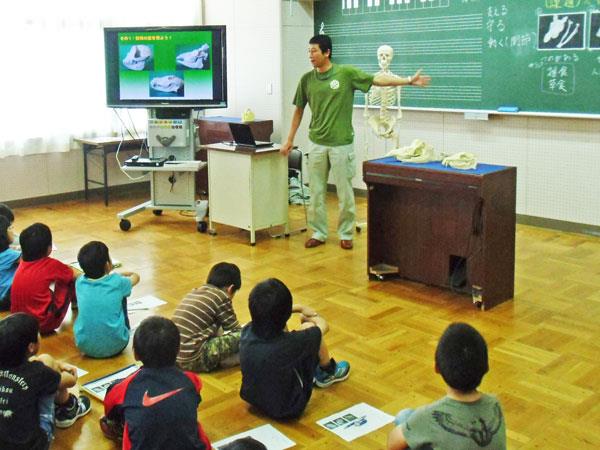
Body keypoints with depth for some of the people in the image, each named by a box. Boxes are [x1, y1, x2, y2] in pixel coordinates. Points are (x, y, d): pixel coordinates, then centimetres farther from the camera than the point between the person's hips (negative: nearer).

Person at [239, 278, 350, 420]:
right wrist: (311, 315, 11)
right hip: (287, 408, -5)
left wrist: (299, 308, 17)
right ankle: (329, 373, 27)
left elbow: (268, 311, 6)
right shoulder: (288, 343, -33)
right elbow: (323, 326, -10)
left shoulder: (247, 332, -20)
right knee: (309, 328, 0)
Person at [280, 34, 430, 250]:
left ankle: (346, 234, 18)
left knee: (345, 192, 4)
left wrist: (408, 80, -19)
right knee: (316, 192, 8)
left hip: (341, 144, -3)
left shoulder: (346, 73, -6)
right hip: (317, 144, 3)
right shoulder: (307, 79, 4)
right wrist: (290, 139, 13)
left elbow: (378, 79, -10)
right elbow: (299, 110, 12)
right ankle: (318, 233, 20)